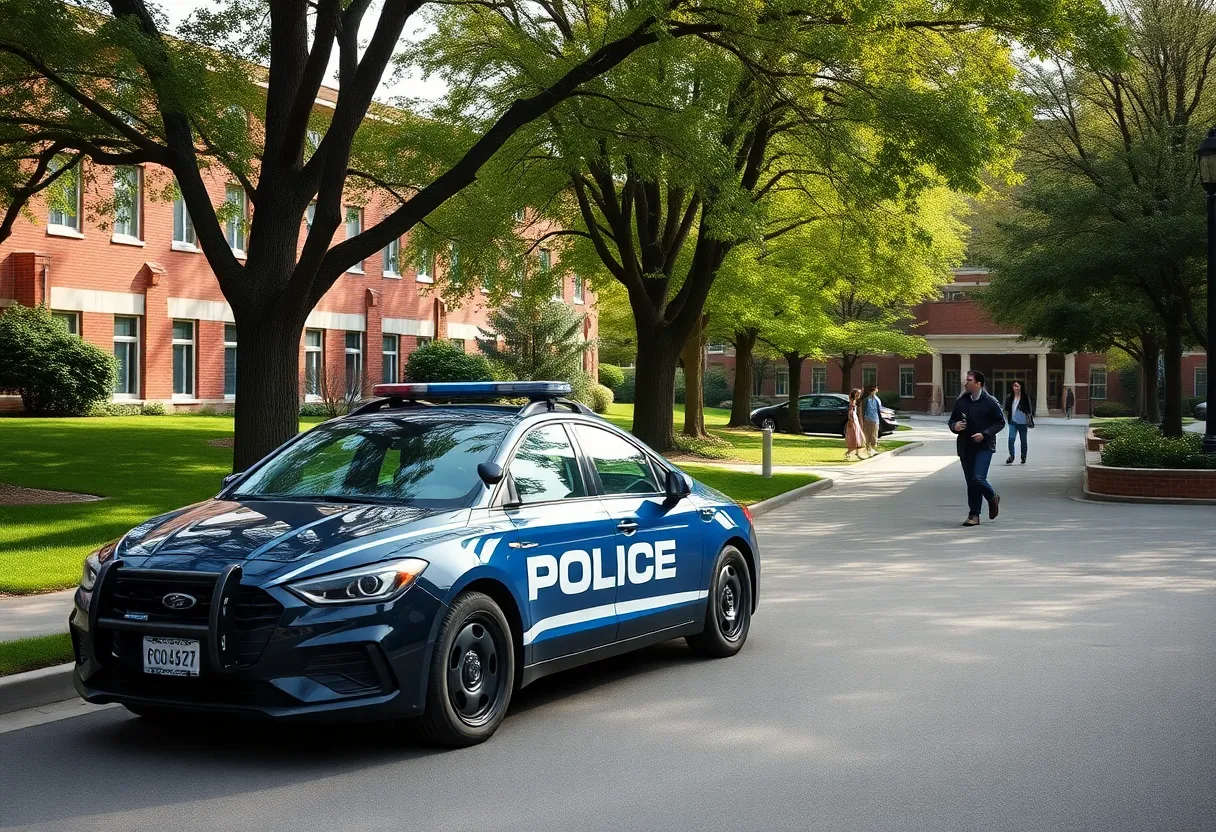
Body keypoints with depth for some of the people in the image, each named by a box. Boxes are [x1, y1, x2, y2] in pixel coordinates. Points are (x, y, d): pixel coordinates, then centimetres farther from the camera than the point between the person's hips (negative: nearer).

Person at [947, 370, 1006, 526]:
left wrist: (985, 434, -15)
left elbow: (1000, 422, -2)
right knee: (971, 482, 7)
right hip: (965, 447, 5)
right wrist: (955, 426, -7)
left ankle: (992, 498, 14)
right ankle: (974, 515, 14)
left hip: (984, 447, -5)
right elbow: (952, 421, 17)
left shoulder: (990, 402, -5)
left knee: (978, 478, -17)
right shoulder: (961, 402, 9)